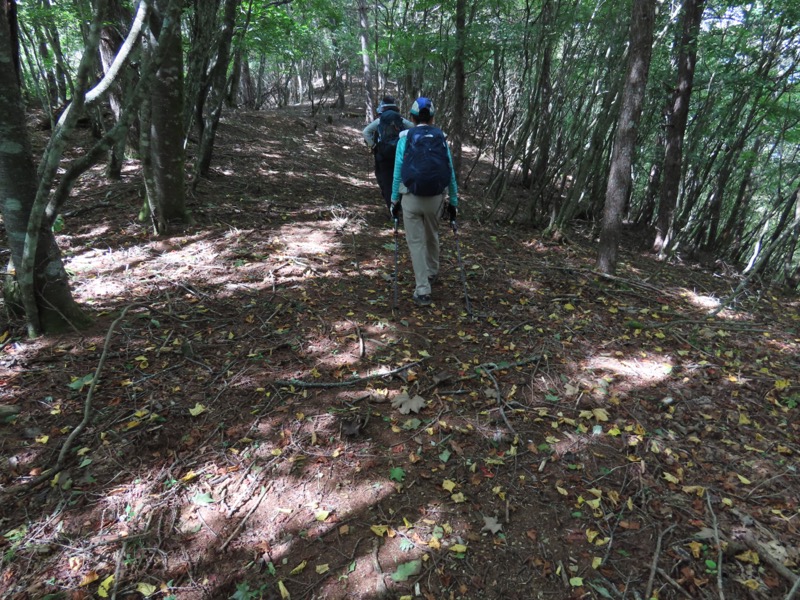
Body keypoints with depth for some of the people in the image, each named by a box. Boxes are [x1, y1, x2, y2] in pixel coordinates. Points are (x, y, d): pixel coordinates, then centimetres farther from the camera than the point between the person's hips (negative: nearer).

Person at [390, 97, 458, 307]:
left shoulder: (405, 138, 1)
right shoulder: (441, 138, 6)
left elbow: (397, 171, -2)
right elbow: (450, 171, 6)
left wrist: (394, 200, 7)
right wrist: (453, 201, 13)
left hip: (411, 198, -2)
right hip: (436, 198, 2)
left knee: (416, 242, 8)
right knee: (432, 236, 25)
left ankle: (422, 291, 6)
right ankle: (432, 272, 47)